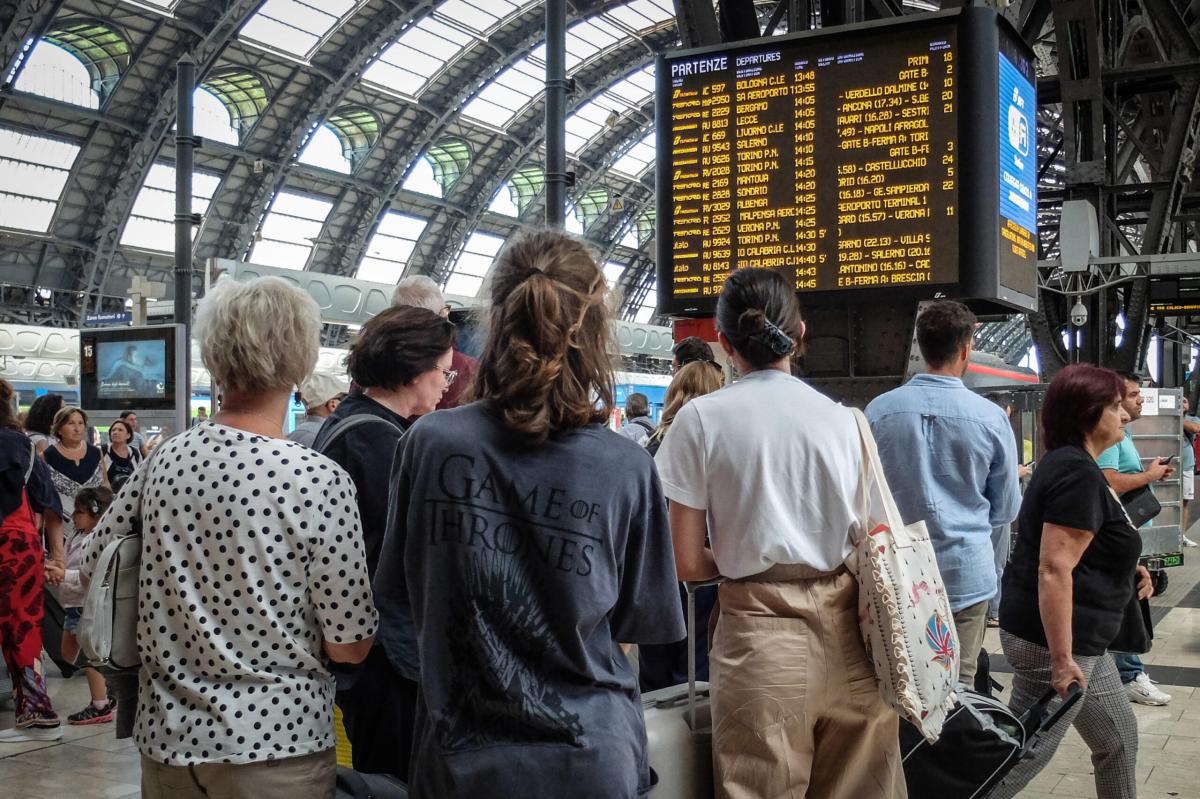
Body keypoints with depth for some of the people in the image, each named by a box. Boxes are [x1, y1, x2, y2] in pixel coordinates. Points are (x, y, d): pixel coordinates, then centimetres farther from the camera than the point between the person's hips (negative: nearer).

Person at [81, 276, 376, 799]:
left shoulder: (163, 461, -5)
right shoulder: (317, 480, -18)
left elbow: (93, 567, 10)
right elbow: (349, 647, -14)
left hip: (166, 738, 4)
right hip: (275, 742, -4)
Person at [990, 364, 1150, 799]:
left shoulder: (1067, 463, 11)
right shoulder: (1079, 474, -20)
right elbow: (1053, 571, -27)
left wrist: (1124, 569, 13)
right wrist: (1061, 660, -26)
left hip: (1077, 637, 10)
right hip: (1055, 640, -10)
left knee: (1119, 738, 19)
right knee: (1022, 756, -2)